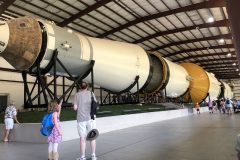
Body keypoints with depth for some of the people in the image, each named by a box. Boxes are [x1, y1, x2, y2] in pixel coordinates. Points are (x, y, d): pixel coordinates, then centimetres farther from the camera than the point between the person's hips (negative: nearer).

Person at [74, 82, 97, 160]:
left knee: (82, 138, 5)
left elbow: (75, 108, -3)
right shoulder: (91, 93, 3)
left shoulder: (77, 95, 0)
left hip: (81, 119, -1)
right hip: (90, 118, 1)